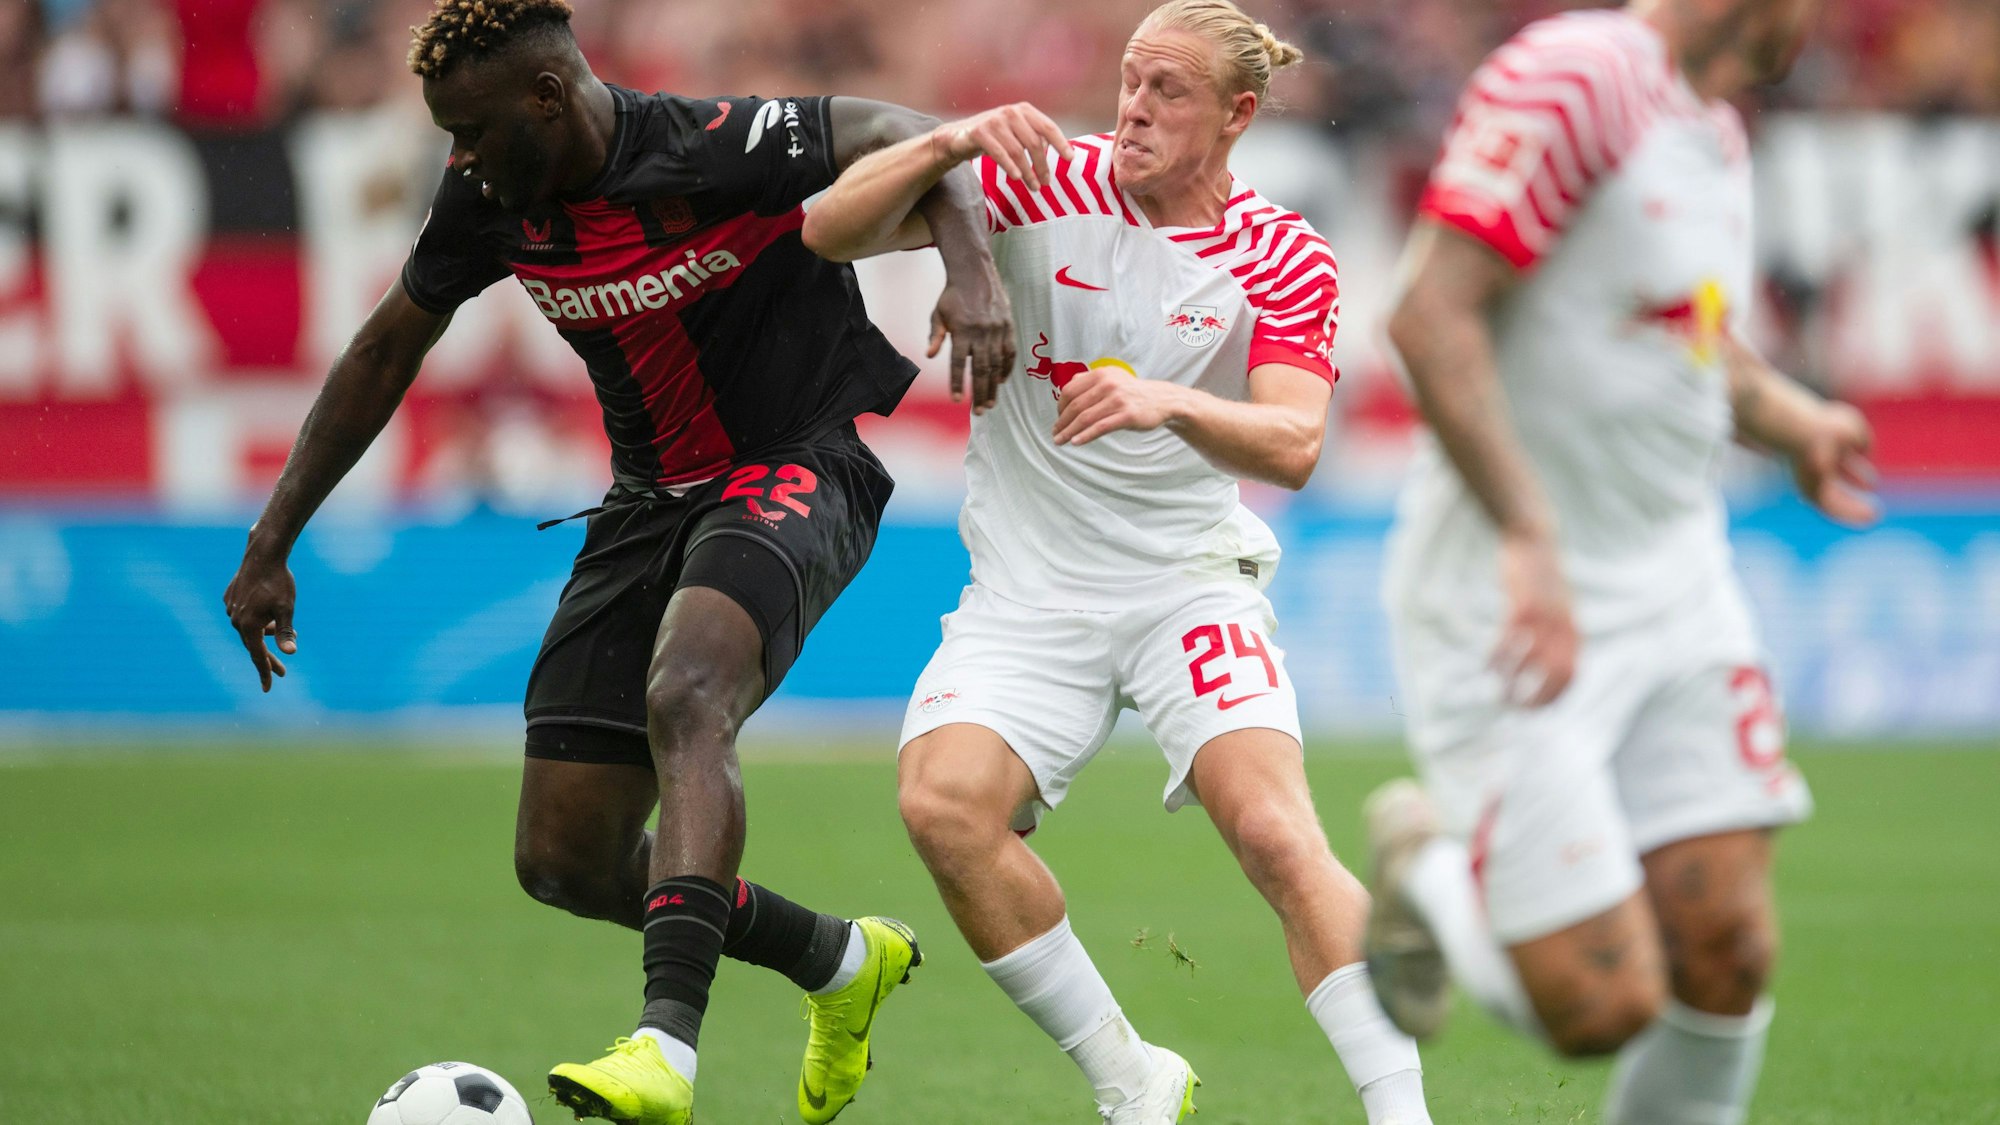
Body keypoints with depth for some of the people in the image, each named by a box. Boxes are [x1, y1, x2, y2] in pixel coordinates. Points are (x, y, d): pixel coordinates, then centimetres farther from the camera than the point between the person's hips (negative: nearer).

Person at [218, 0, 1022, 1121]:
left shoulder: (708, 152, -22)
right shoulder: (491, 201, -2)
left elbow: (913, 137, -21)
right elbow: (385, 355, 12)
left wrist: (973, 268, -40)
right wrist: (271, 544, 12)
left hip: (796, 471, -7)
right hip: (653, 501, 7)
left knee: (683, 700, -38)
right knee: (565, 862, 4)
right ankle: (843, 963, 27)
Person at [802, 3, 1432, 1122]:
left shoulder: (1285, 259, -4)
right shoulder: (1052, 185, -4)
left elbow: (1292, 446, -19)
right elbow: (833, 229, -8)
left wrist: (1168, 402, -37)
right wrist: (950, 143, -25)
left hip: (1190, 579, -1)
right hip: (1030, 591, 1)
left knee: (1278, 835, -23)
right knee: (945, 804, -23)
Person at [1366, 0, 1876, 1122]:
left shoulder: (1716, 134, 12)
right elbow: (1431, 315, -25)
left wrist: (1794, 418, 12)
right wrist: (1530, 537, -31)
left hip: (1678, 596, 8)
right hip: (1508, 603, -8)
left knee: (1728, 953, -4)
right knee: (1604, 1007, -10)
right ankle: (1428, 869, 20)